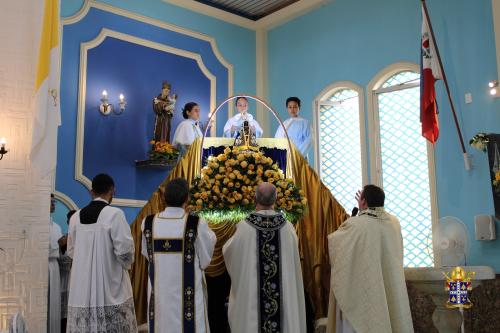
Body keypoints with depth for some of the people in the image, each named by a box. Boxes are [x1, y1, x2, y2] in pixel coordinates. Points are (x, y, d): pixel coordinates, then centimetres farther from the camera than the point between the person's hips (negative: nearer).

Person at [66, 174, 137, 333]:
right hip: (110, 289, -5)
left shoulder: (76, 217, 5)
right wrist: (126, 264, 8)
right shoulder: (115, 214, -11)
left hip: (82, 291, 5)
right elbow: (125, 249, -13)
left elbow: (71, 251, 15)